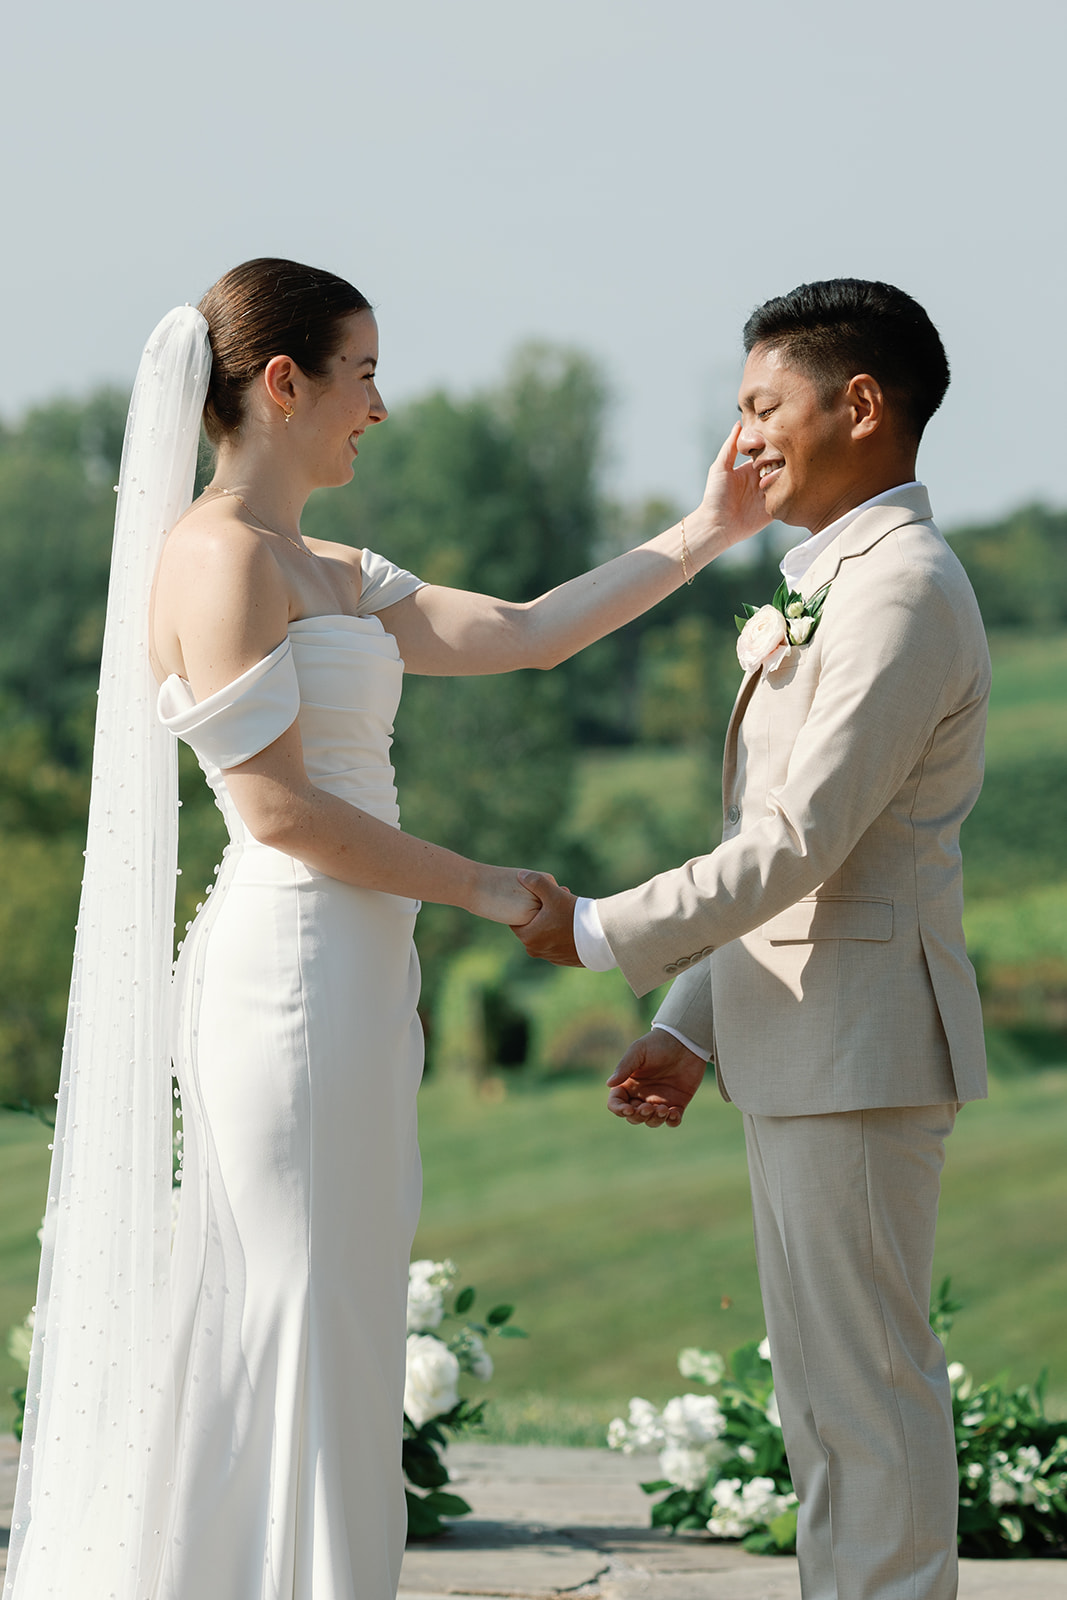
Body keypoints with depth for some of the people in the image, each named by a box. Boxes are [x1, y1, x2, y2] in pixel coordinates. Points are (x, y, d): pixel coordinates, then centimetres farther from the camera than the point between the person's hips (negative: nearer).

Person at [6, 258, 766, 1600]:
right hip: (293, 969, -10)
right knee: (300, 1341, -6)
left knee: (328, 1334, 12)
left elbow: (518, 635, 17)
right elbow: (276, 807, -17)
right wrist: (479, 888, -9)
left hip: (345, 977, 10)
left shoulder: (329, 576, 18)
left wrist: (707, 531, 16)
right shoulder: (219, 554, -12)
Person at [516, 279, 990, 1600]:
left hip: (859, 1046, -10)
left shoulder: (903, 589, -14)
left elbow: (801, 841, -20)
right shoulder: (833, 585, 19)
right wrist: (688, 1028, 17)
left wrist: (608, 936, -11)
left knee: (868, 1384, -6)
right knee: (820, 1392, 14)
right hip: (799, 1046, 10)